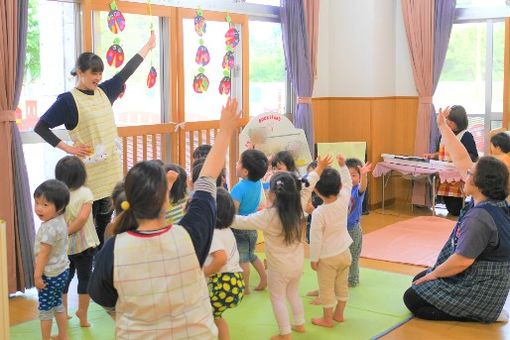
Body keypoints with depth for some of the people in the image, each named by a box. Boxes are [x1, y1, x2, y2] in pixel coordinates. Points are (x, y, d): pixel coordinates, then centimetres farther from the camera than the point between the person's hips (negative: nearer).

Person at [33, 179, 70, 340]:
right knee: (57, 304, 22)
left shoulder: (49, 228, -28)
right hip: (61, 270, 9)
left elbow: (43, 254, -24)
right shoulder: (60, 221, 1)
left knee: (45, 309, 7)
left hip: (50, 274, -9)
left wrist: (37, 275, -15)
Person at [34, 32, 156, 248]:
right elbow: (40, 127, -8)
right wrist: (67, 148, -13)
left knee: (105, 219, 14)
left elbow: (127, 71, 14)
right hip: (88, 171, -6)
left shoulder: (104, 92, 8)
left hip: (111, 169, 6)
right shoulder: (68, 100, -8)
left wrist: (148, 46, 17)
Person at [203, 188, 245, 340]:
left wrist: (202, 273, -15)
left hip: (222, 283, -9)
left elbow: (221, 258, -27)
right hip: (235, 282, 9)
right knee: (214, 315, 27)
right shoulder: (226, 229, 15)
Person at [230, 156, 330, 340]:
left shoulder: (268, 216, -25)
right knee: (293, 293, 27)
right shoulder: (298, 208, -10)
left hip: (279, 268, -6)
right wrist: (319, 168, 17)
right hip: (298, 264, 6)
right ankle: (299, 324, 39)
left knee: (277, 299, 11)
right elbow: (307, 186, 3)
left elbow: (241, 221, -21)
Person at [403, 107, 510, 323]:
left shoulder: (480, 217, -30)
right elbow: (461, 159, 1)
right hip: (479, 278, 9)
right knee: (418, 281, 22)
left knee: (412, 300, -2)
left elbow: (462, 261, -30)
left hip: (478, 289, -9)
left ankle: (483, 314, -3)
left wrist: (433, 274, -13)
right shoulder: (491, 199, -4)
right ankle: (488, 309, 15)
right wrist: (442, 126, 5)